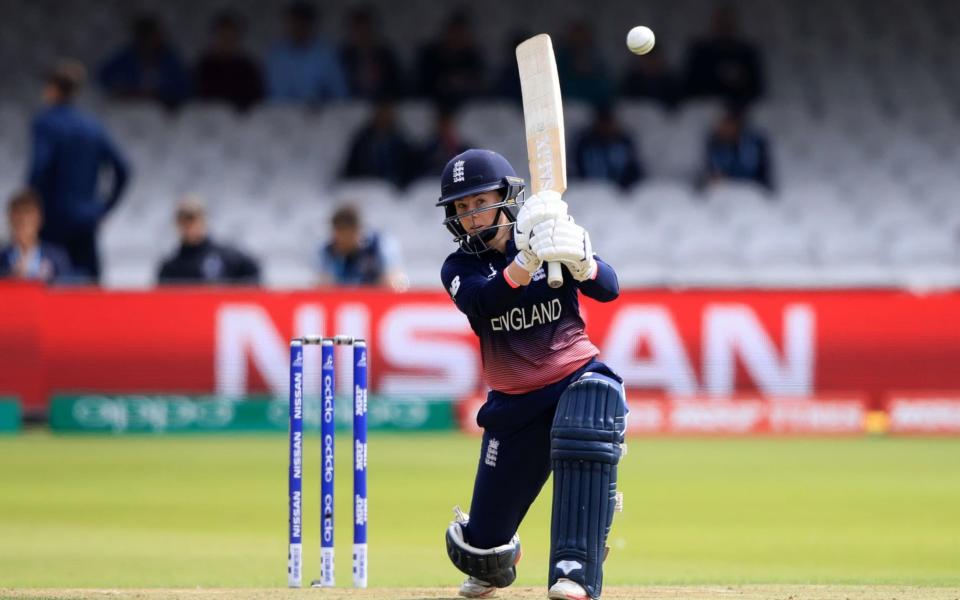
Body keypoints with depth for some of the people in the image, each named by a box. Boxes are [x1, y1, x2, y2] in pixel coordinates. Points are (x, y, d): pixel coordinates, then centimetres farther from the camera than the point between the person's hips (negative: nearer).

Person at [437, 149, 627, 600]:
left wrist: (576, 258, -36)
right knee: (481, 544, 2)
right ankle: (494, 562, 42)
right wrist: (528, 258, -40)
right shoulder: (459, 268, -1)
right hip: (514, 402, 2)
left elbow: (608, 289, -15)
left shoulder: (548, 236, -2)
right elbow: (486, 301, -24)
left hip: (577, 379, -2)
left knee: (584, 440, -39)